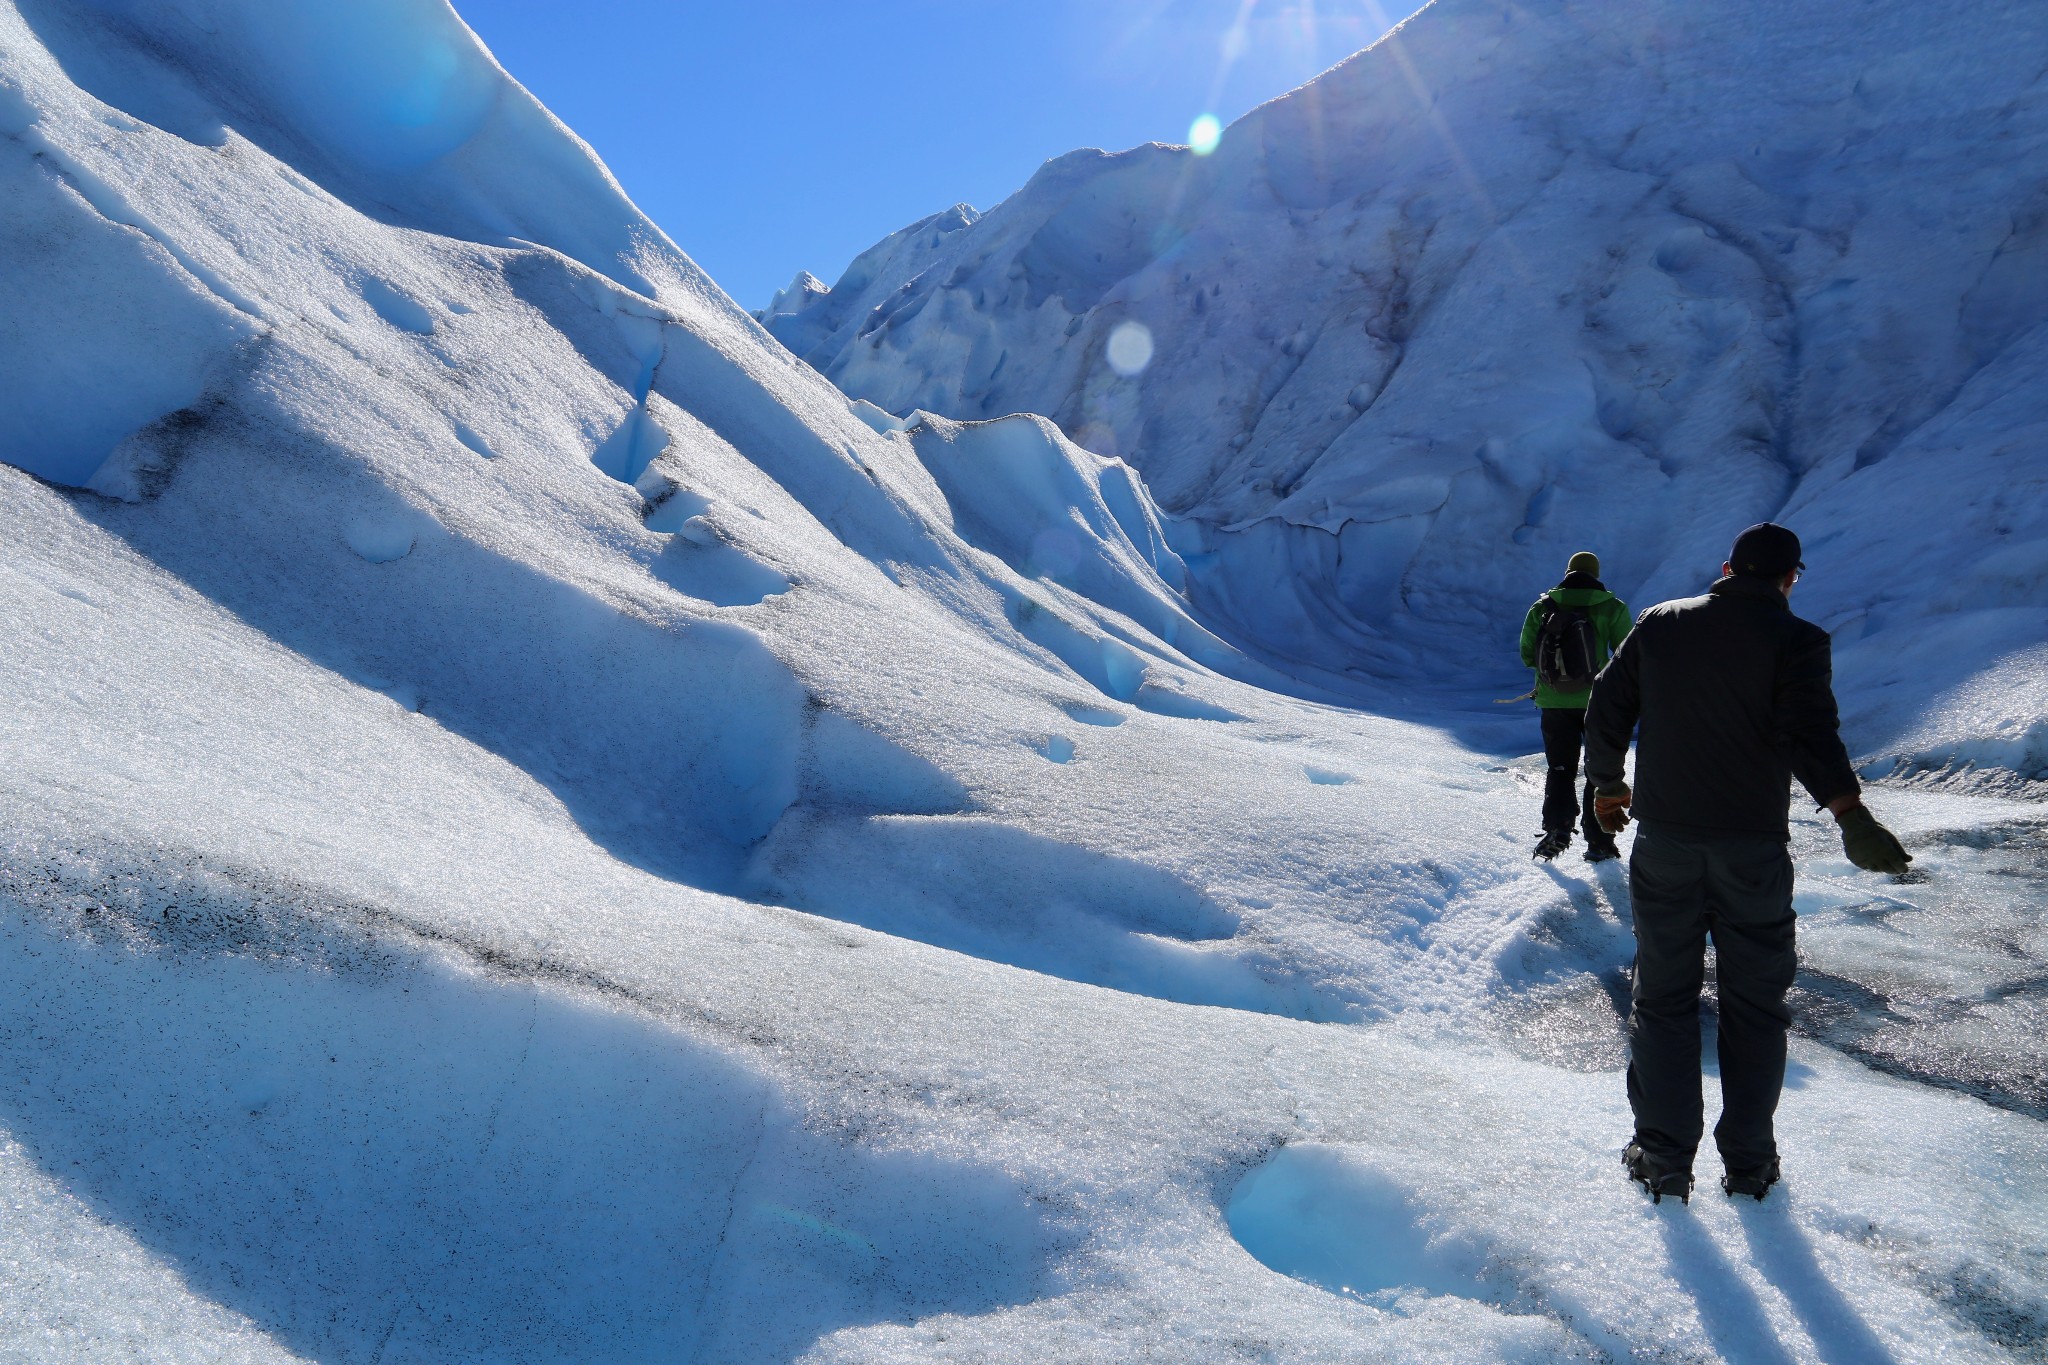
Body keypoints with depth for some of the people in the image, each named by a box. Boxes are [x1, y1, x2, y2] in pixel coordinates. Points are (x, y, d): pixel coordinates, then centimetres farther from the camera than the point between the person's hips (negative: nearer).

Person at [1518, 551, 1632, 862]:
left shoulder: (1542, 607, 2)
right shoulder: (1611, 607, -3)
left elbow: (1527, 655, 3)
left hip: (1554, 703, 2)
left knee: (1560, 769, 13)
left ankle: (1556, 830, -4)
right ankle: (1598, 842, 8)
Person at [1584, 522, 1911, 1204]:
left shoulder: (1659, 623, 5)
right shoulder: (1796, 638, -5)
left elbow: (1608, 710, 8)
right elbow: (1808, 733, -20)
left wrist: (1606, 786, 21)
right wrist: (1851, 815, -23)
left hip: (1664, 842, 2)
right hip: (1753, 850, -2)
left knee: (1663, 996, 11)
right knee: (1754, 1002, 12)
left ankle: (1663, 1155, 13)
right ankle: (1748, 1161, 18)